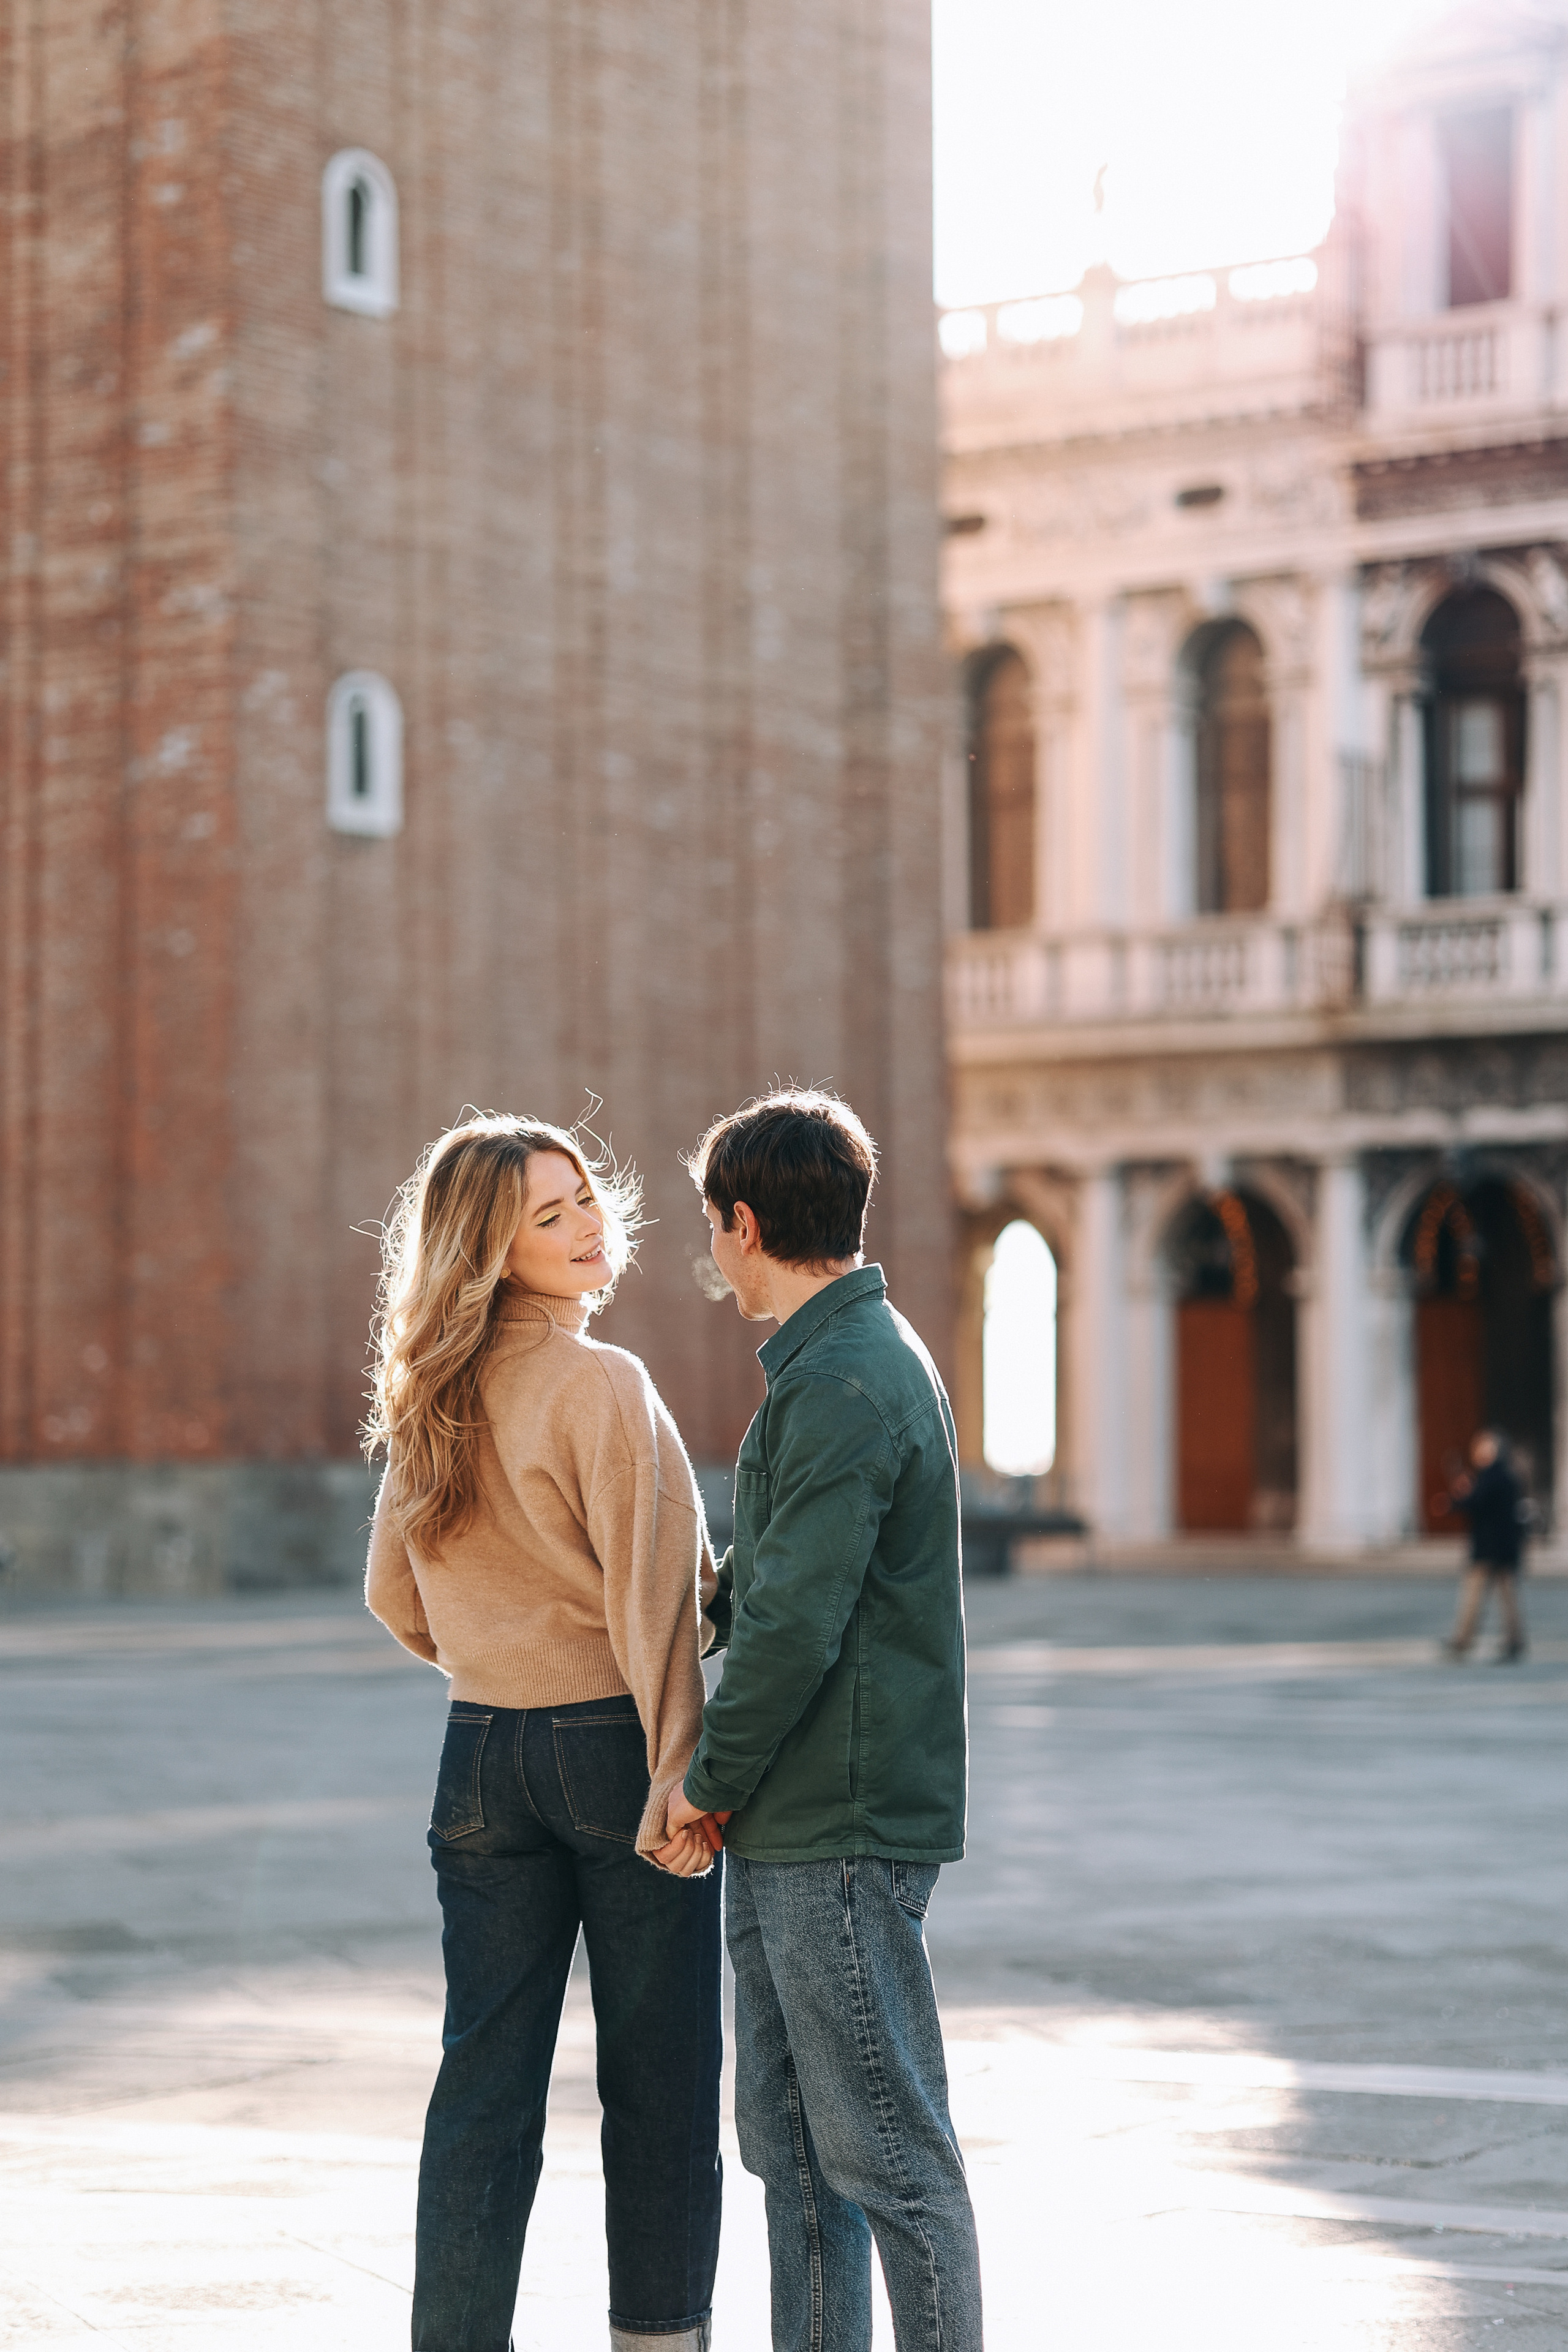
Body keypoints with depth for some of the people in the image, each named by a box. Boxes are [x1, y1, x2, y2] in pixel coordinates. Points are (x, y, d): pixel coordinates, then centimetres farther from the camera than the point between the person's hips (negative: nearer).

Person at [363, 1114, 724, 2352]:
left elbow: (396, 1597, 16)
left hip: (482, 1755, 6)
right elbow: (652, 1600, -17)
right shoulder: (603, 1387, -13)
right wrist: (682, 1776, -17)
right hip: (614, 1743, -6)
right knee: (658, 2076, 6)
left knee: (486, 2076, 7)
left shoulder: (431, 1400, 7)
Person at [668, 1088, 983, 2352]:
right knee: (790, 2144, 14)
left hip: (842, 1831, -10)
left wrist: (711, 1780, -11)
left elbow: (797, 1623, -21)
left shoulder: (846, 1383, -18)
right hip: (788, 1826, 10)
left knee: (886, 2153, -3)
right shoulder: (855, 1358, 15)